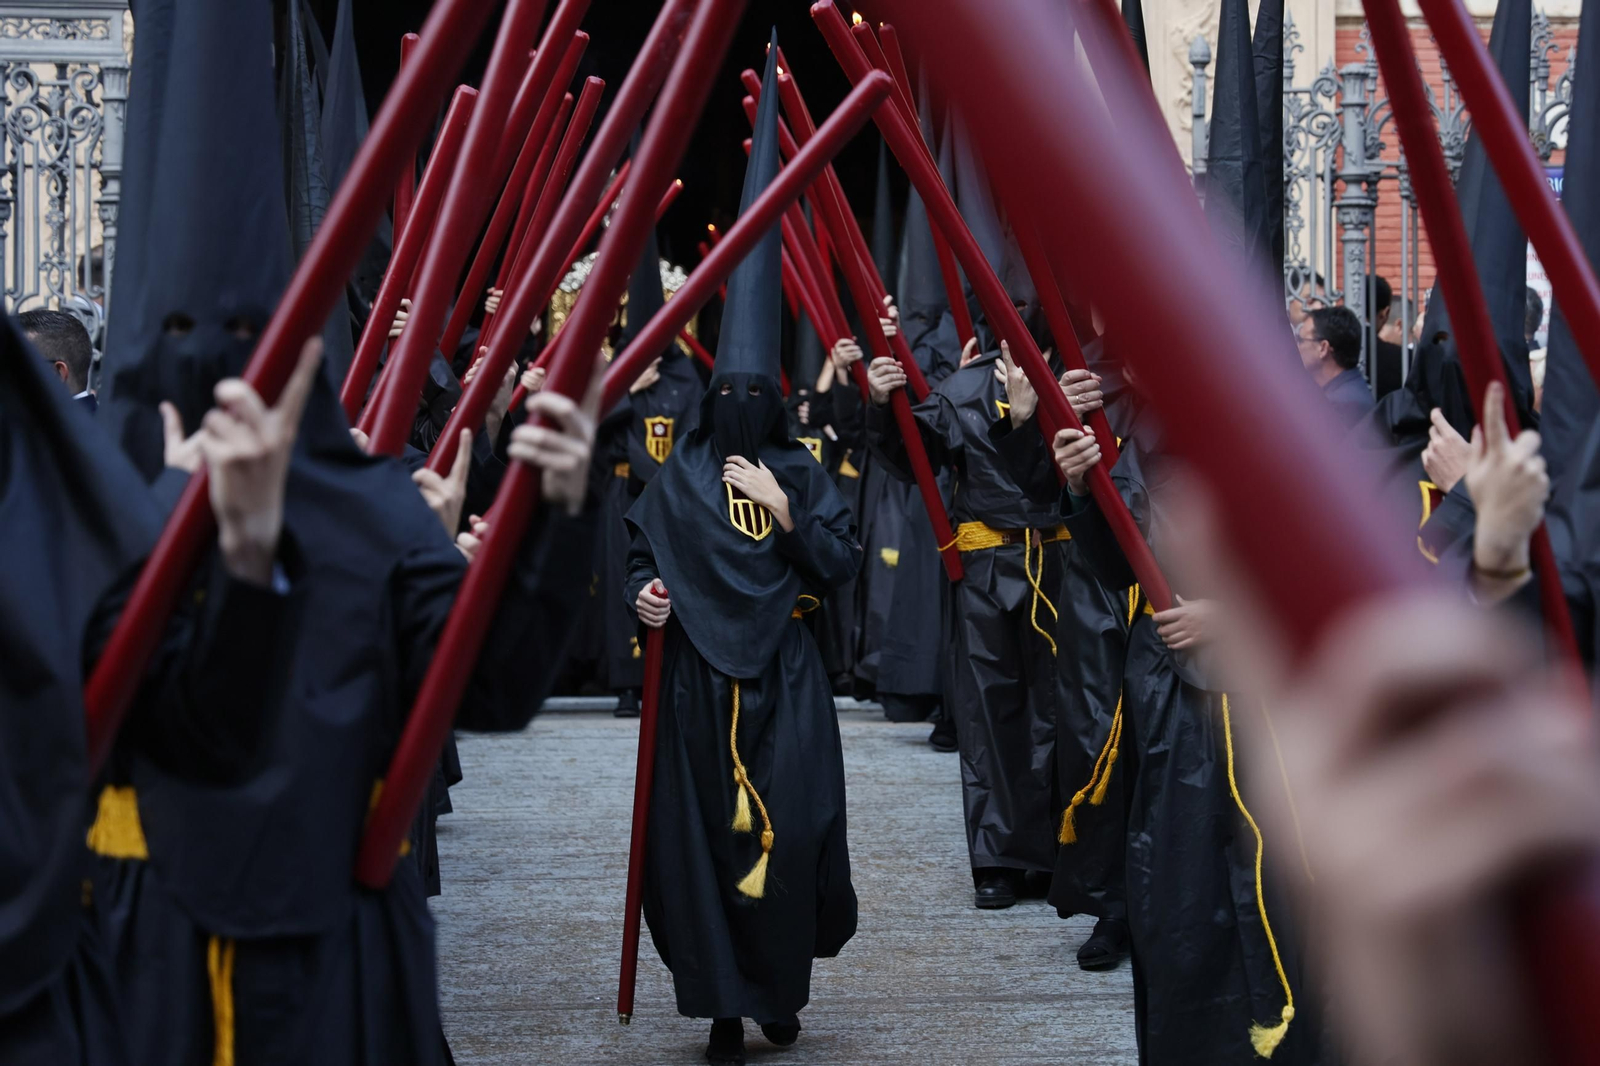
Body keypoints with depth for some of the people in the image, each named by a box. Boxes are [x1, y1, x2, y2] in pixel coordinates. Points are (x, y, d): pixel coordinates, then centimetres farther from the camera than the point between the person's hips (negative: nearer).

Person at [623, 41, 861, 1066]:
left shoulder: (801, 471, 4)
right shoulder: (680, 474, 5)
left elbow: (843, 562, 0)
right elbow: (643, 548, 10)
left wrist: (787, 510, -10)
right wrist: (645, 591, -10)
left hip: (784, 676, 0)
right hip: (698, 676, 0)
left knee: (790, 829, -5)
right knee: (702, 831, -3)